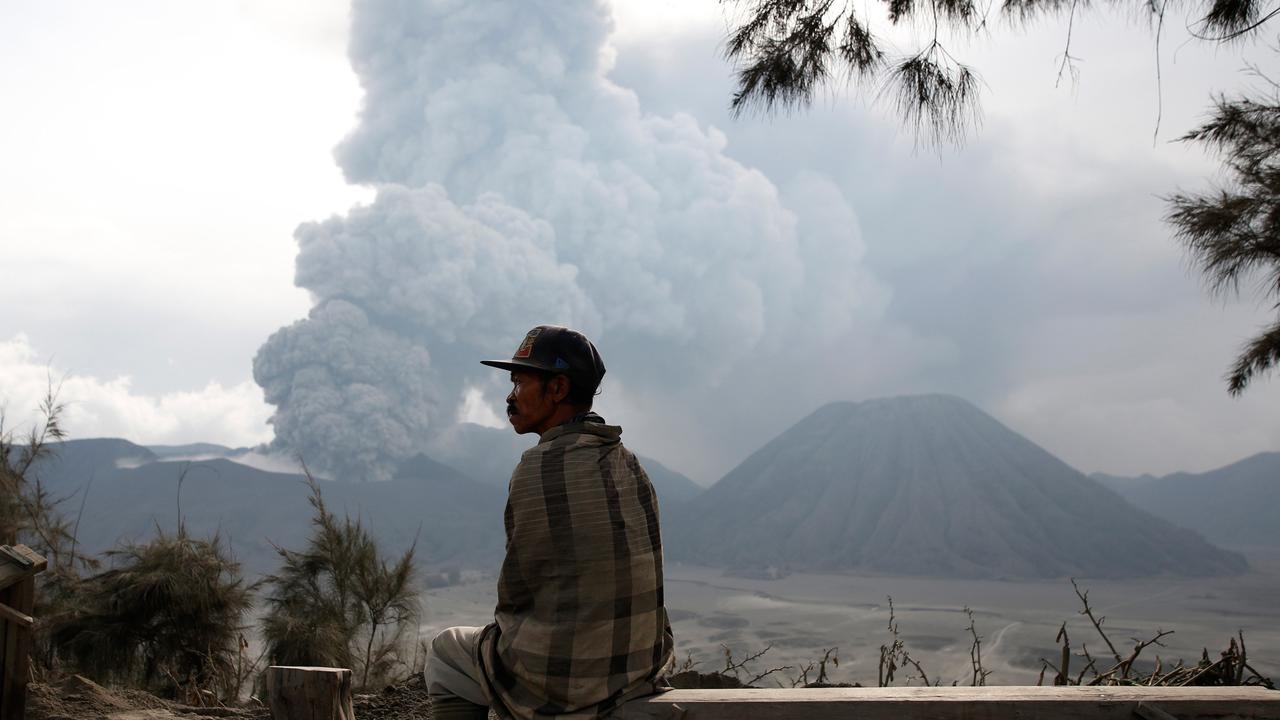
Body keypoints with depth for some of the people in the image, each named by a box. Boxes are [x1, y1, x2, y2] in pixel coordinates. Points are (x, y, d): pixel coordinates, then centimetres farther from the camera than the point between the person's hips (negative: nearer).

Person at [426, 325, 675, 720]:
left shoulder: (538, 466, -16)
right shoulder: (629, 464, 6)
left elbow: (515, 591, -11)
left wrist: (504, 627, 10)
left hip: (561, 685, -7)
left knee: (446, 651, 20)